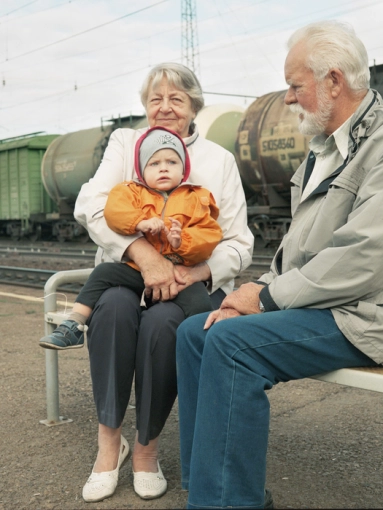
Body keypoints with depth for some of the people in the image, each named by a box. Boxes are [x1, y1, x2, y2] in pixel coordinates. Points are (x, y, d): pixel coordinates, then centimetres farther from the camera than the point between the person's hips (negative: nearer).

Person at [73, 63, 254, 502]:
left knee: (162, 322, -32)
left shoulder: (219, 160, 8)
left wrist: (197, 273, -21)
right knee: (113, 306, -33)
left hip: (194, 283, -1)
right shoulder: (124, 142, 10)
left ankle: (147, 447, -12)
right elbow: (89, 205, -9)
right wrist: (143, 252, -26)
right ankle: (108, 440, -18)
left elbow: (239, 245, 1)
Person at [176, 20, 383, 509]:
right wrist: (260, 289, 0)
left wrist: (268, 295, -15)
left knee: (233, 340, -27)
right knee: (194, 331, -1)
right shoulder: (324, 147, 16)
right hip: (312, 303, 9)